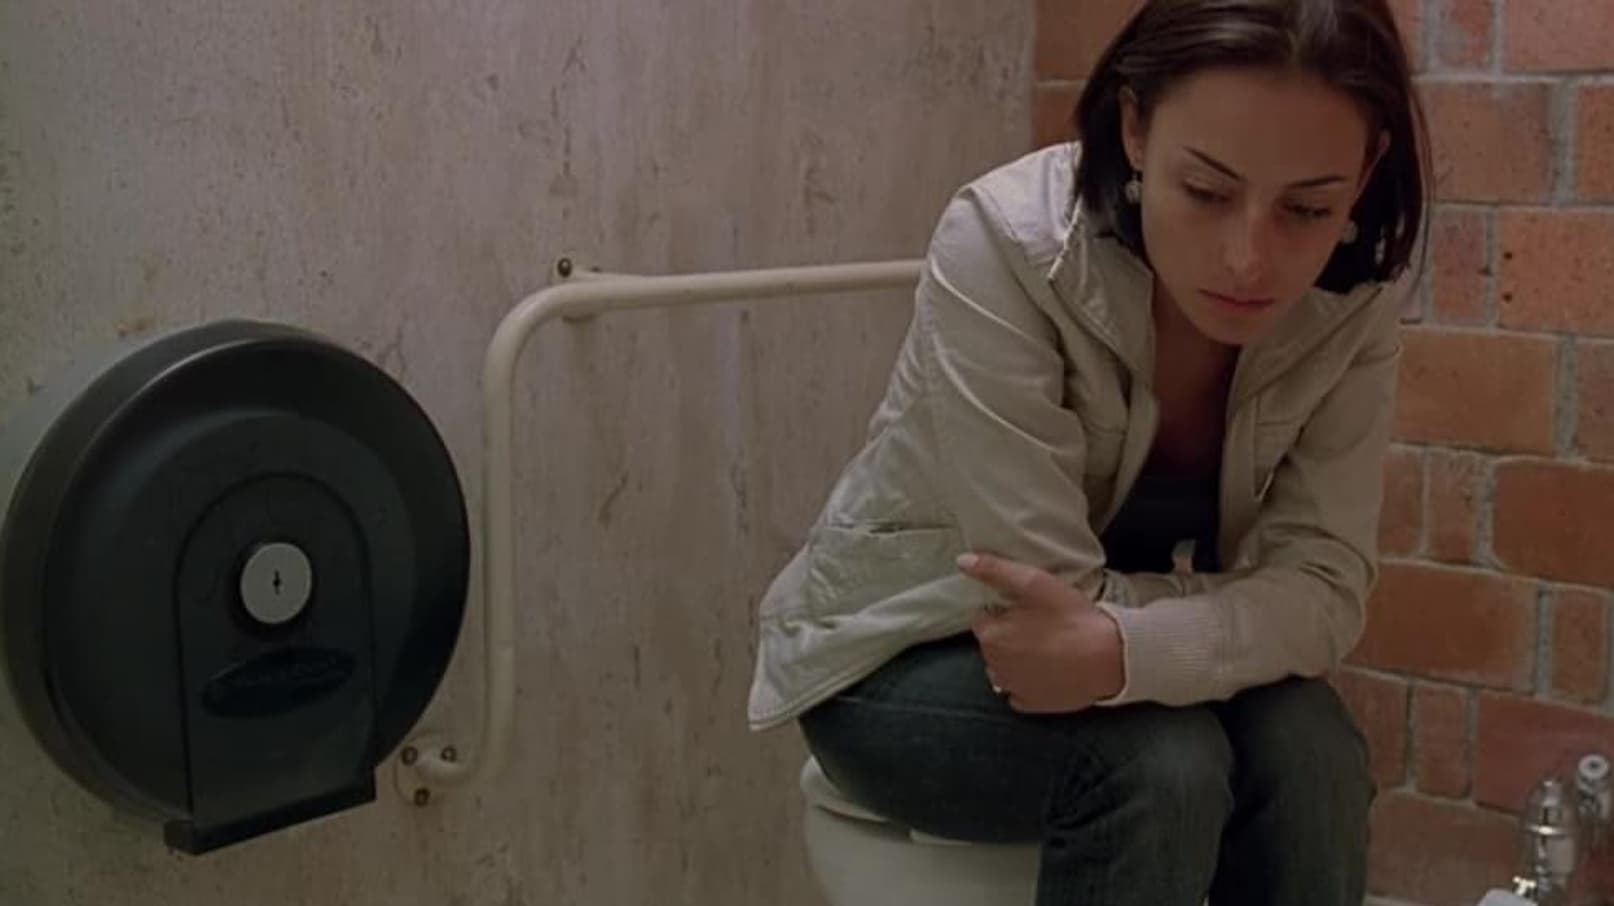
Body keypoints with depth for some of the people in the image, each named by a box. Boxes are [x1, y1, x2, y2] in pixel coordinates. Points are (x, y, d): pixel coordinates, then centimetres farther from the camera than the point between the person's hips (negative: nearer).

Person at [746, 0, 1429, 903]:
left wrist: (1124, 650, -37)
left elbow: (1326, 586, -21)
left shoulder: (1356, 294, -17)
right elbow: (1045, 594, -29)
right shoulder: (1006, 248, -30)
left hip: (1125, 662, 4)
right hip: (899, 658, -3)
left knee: (1309, 751, -25)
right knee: (1159, 767, -30)